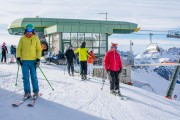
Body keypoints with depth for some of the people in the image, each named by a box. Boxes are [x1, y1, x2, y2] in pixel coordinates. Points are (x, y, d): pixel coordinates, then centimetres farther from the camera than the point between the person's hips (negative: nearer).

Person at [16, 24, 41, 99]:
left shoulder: (36, 39, 3)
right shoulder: (22, 39, 7)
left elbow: (39, 49, 2)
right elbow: (19, 49, 10)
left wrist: (38, 59, -7)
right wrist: (18, 57, -1)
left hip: (33, 61, -2)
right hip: (24, 61, 2)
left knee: (34, 77, 1)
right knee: (25, 77, 4)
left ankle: (36, 92, 12)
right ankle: (27, 92, 12)